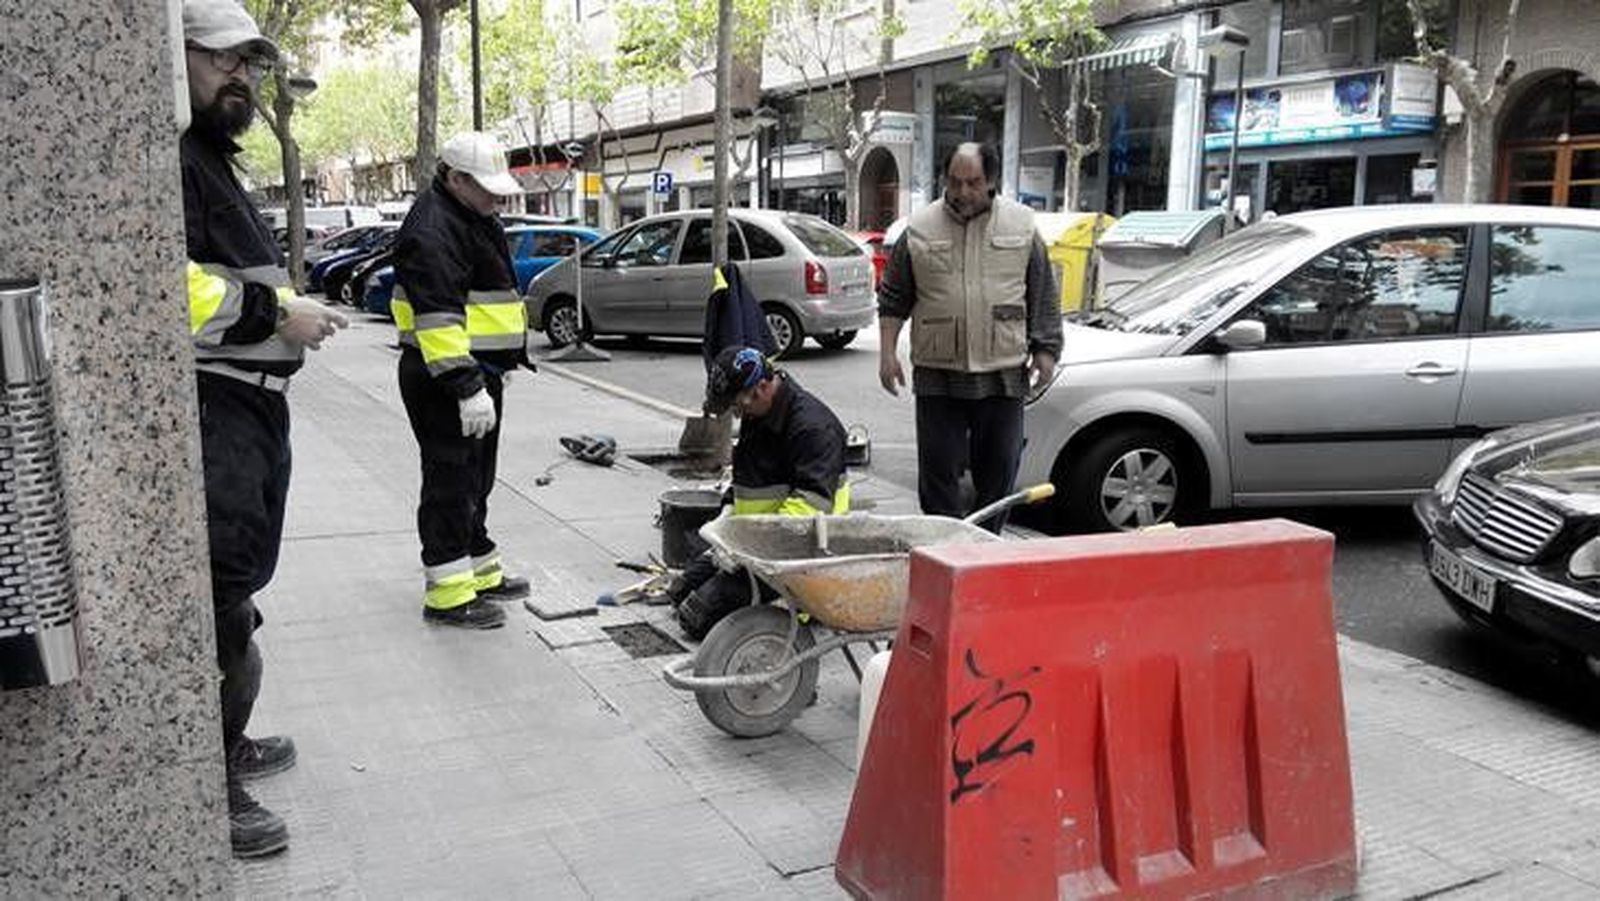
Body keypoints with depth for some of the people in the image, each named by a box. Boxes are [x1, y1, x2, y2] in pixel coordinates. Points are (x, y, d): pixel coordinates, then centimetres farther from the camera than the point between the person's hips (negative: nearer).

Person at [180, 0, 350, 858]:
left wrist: (291, 310, 16)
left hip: (248, 402, 11)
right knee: (221, 596, -7)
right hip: (212, 407, -11)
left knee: (236, 586, 20)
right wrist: (275, 311, -21)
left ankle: (225, 742, 36)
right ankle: (207, 787, 4)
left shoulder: (212, 160, 22)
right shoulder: (172, 158, -14)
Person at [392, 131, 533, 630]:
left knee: (475, 477, 18)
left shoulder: (474, 218, 17)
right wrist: (466, 386, -31)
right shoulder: (432, 229, -18)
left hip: (478, 370, 10)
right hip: (444, 379, -10)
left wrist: (502, 365, 27)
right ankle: (447, 592, 0)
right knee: (451, 480, -6)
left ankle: (479, 569, 30)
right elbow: (438, 315, -27)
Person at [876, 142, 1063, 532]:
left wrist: (1045, 349, 3)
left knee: (998, 469, 8)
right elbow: (893, 300, 7)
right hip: (937, 375, -1)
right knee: (939, 469, 1)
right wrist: (887, 353, 0)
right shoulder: (920, 229, 3)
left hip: (1003, 372, 1)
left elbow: (1044, 296, 9)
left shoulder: (1022, 225, 5)